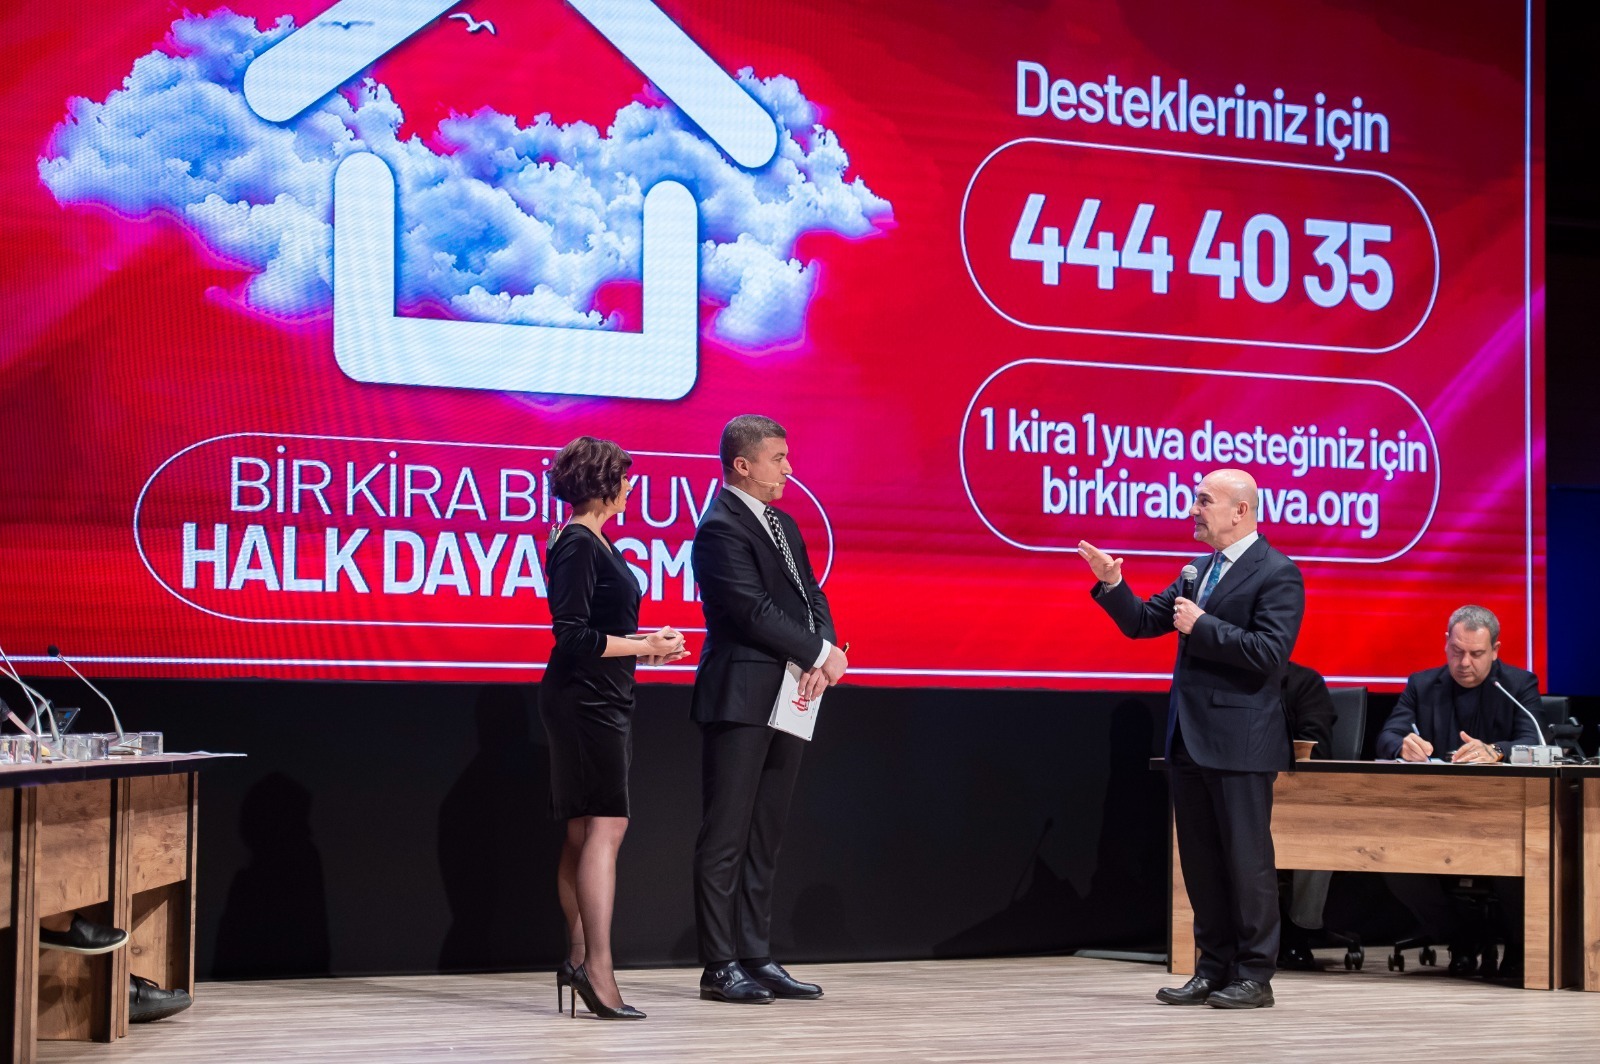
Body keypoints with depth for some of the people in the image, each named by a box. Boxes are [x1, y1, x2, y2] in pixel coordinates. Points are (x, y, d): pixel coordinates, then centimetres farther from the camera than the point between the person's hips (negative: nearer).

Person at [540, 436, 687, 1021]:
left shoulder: (593, 543, 17)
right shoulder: (578, 545, -14)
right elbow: (574, 636, -20)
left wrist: (646, 643, 10)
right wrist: (643, 647, -14)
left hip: (600, 702, 10)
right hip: (586, 700, -10)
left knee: (583, 832, 11)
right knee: (605, 825, -15)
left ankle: (580, 957, 15)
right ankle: (598, 969, -19)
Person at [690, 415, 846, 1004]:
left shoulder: (783, 525, 18)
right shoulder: (721, 528, -10)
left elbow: (812, 597, 13)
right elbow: (754, 611, -18)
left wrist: (822, 655, -7)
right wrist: (821, 656, -12)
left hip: (785, 702, 9)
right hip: (740, 702, -9)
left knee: (765, 838, 11)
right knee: (726, 838, -4)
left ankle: (757, 958, 15)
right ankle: (720, 967, -2)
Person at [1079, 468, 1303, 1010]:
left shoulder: (1277, 574, -9)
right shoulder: (1198, 570, 15)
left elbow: (1269, 652, -19)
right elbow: (1141, 623, 16)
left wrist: (1202, 626, -16)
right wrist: (1112, 584, 0)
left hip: (1239, 742, -8)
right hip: (1190, 739, 8)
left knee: (1246, 861, -1)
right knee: (1200, 862, 11)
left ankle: (1255, 976, 5)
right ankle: (1214, 969, 19)